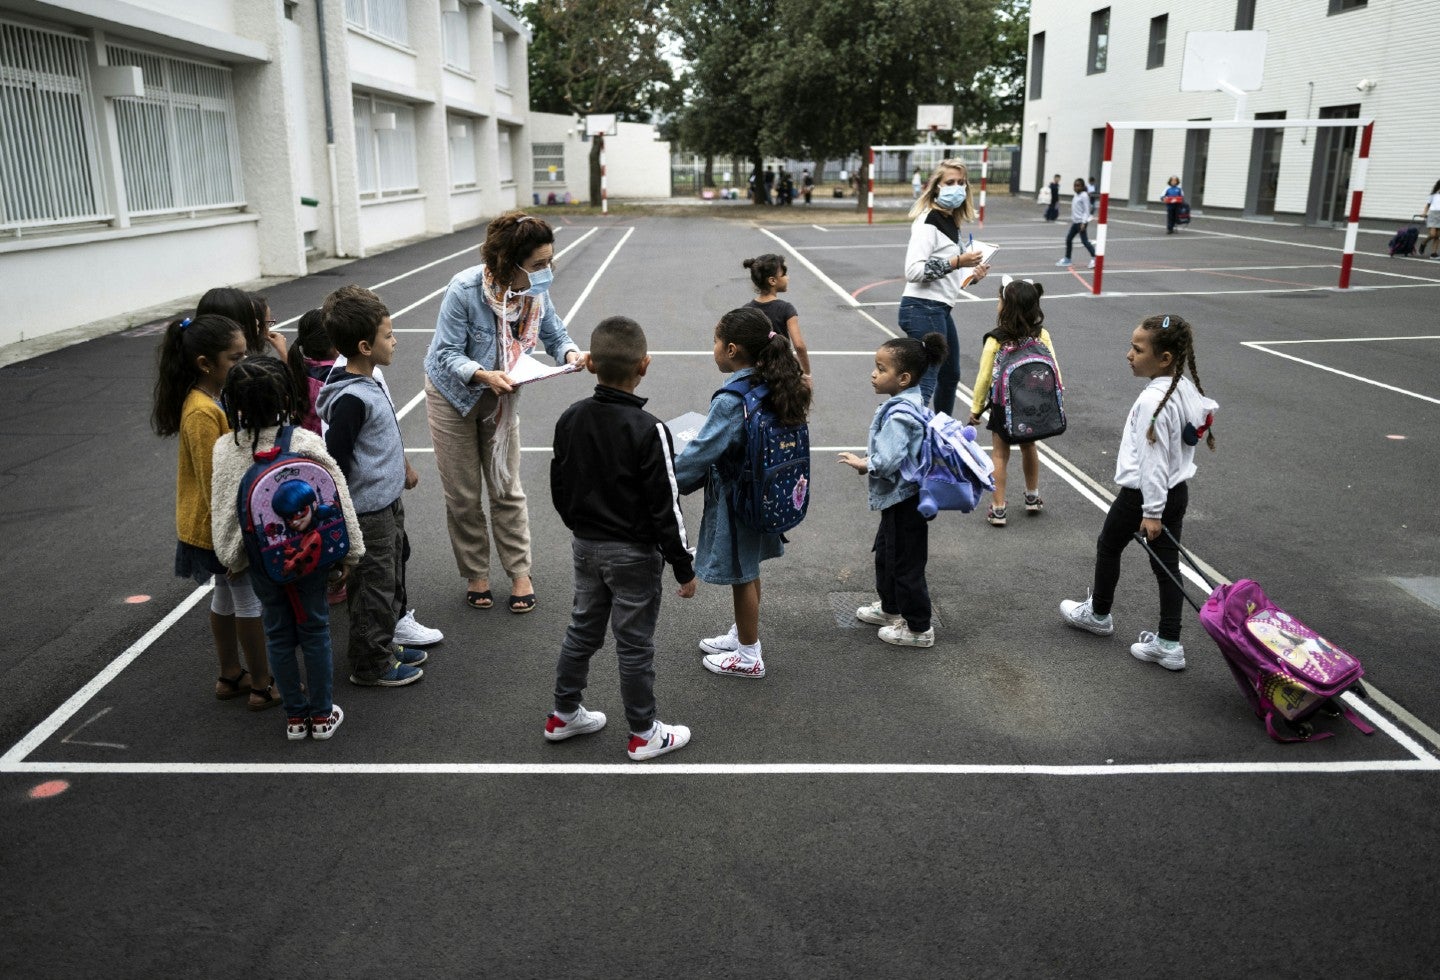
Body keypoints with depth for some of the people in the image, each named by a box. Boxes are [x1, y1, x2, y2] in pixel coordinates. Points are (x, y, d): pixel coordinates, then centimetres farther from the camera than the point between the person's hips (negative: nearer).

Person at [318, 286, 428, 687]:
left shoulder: (370, 381, 5)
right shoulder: (350, 399, -25)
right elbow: (335, 461, -24)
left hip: (388, 504, 10)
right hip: (368, 513, -10)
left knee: (390, 581, 21)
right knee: (373, 588, 4)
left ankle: (385, 645, 37)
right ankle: (370, 666, 18)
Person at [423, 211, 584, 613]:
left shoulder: (536, 289, -18)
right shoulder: (464, 290, -30)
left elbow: (555, 335, -6)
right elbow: (447, 354, -26)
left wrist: (571, 354, -29)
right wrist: (483, 375, -43)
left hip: (501, 396, 3)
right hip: (453, 393, -3)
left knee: (506, 488, 7)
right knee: (464, 495, 7)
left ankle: (520, 573, 19)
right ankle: (475, 575, 23)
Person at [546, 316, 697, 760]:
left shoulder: (570, 419, -4)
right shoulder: (649, 430, -22)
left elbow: (559, 488, 7)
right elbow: (665, 507, -19)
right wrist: (684, 566, -9)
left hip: (586, 546, 6)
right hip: (634, 553, -6)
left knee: (582, 630, 21)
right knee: (635, 644, 6)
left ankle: (563, 715, 35)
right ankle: (643, 734, 21)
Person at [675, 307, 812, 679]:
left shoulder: (730, 401, -26)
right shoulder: (772, 386, -2)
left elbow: (701, 453, -24)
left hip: (735, 499, -8)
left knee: (741, 576, 8)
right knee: (748, 571, 22)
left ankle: (749, 657, 23)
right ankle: (742, 635, 40)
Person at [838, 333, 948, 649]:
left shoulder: (898, 415, -27)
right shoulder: (912, 402, 4)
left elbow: (887, 463, -33)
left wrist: (863, 464, -14)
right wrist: (870, 460, 10)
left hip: (903, 501, -10)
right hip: (899, 497, 11)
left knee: (905, 563, 3)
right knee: (885, 553, 25)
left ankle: (918, 628, 17)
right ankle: (890, 608, 43)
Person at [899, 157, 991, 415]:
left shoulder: (950, 221, 15)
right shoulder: (928, 221, -14)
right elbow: (913, 271, -25)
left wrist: (972, 274, 6)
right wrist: (957, 262, -27)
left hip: (939, 309, 10)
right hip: (923, 309, -10)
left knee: (950, 375, 24)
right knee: (925, 383, -14)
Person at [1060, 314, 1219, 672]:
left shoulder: (1153, 401, -25)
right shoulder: (1186, 389, 2)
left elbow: (1153, 460, -24)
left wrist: (1151, 512, -20)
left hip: (1144, 494, -8)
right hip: (1177, 491, 8)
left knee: (1108, 547, 16)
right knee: (1167, 563, 10)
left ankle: (1098, 613, 36)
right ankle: (1169, 644, 14)